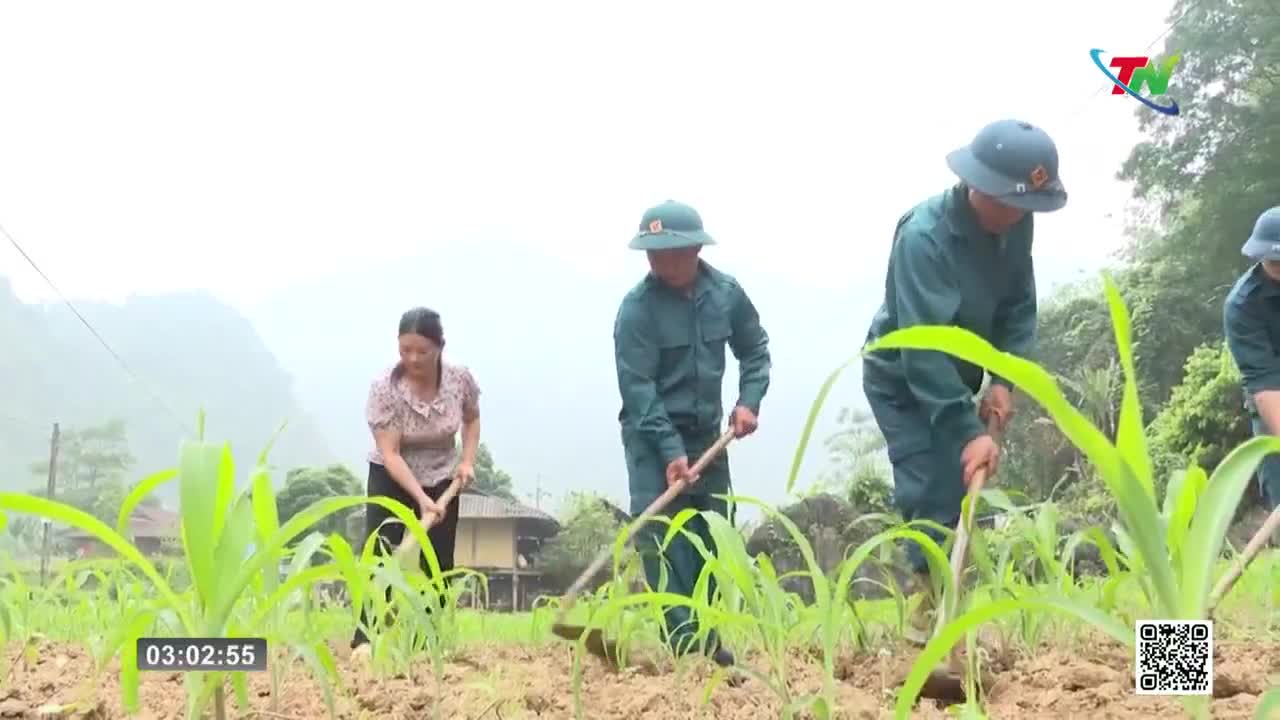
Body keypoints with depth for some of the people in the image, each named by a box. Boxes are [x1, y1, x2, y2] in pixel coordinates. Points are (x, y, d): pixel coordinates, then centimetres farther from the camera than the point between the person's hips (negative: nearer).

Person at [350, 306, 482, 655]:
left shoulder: (460, 379, -18)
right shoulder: (384, 386, -27)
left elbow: (472, 418, 5)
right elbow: (390, 453, -28)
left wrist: (467, 460, -10)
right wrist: (421, 499, -38)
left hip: (442, 478, 3)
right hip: (391, 478, -2)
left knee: (439, 562, -2)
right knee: (379, 554, -16)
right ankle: (366, 638, -15)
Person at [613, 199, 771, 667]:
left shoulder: (727, 292, -5)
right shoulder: (637, 307, -17)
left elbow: (755, 349, 9)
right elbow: (637, 386, -20)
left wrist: (749, 400, -7)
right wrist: (670, 451, -26)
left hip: (706, 432, 4)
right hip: (651, 435, -4)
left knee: (714, 534, 7)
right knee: (660, 534, -14)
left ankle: (708, 638, 19)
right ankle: (686, 641, -11)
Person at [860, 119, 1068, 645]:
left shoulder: (1015, 226, -12)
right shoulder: (922, 235, -33)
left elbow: (1020, 307, -3)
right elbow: (924, 348, -38)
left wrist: (1005, 380, -18)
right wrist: (968, 432, -42)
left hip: (956, 380, 6)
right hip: (901, 380, -6)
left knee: (960, 492, 5)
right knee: (933, 493, -15)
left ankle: (942, 602, 16)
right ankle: (929, 608, -6)